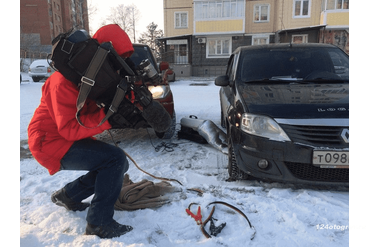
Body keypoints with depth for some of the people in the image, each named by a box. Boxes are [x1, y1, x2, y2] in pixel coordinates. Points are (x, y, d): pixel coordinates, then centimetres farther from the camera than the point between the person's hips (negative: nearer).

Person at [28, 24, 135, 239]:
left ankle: (68, 196, 21)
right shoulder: (66, 80, -24)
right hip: (51, 141, -9)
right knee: (115, 159, -25)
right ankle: (99, 223, -13)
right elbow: (69, 128, -29)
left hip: (71, 137, 9)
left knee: (118, 164, 7)